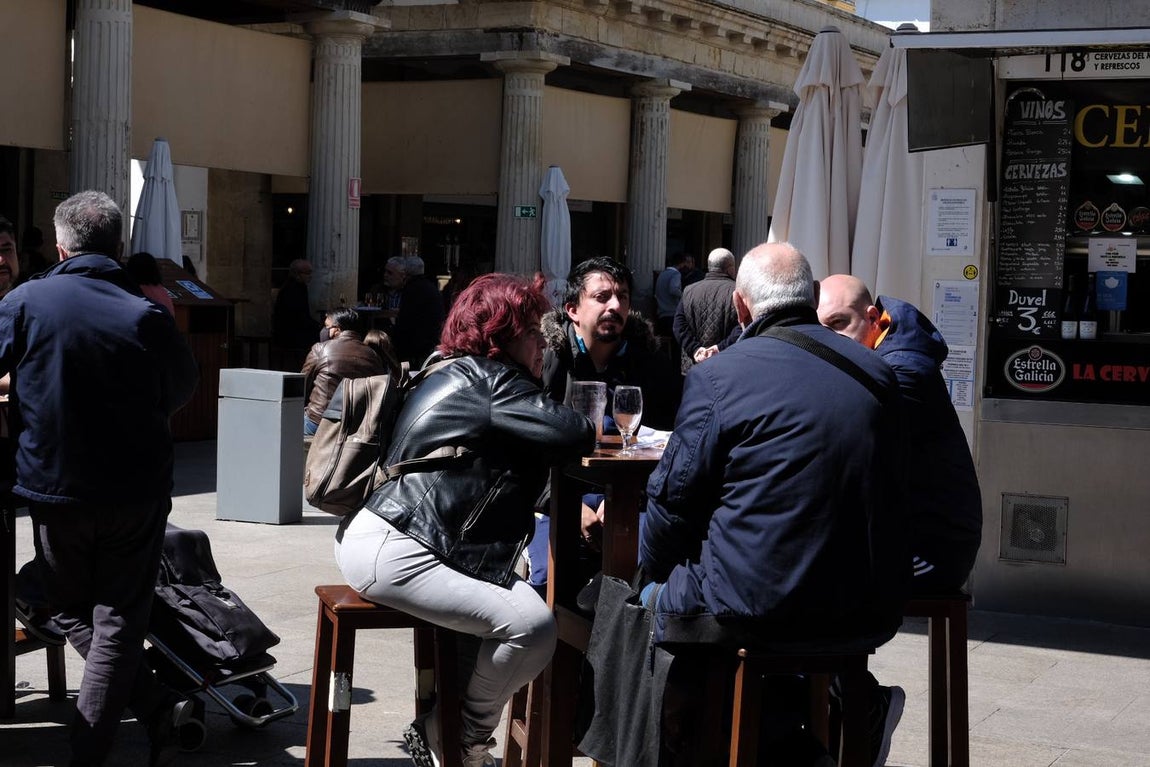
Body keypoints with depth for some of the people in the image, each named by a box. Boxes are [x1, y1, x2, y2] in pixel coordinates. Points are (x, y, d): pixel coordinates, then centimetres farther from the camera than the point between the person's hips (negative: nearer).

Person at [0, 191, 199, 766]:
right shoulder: (148, 317, -13)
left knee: (74, 611, 18)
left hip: (53, 488, 0)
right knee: (119, 617, 10)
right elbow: (183, 389, 3)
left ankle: (158, 708, 8)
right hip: (138, 493, 0)